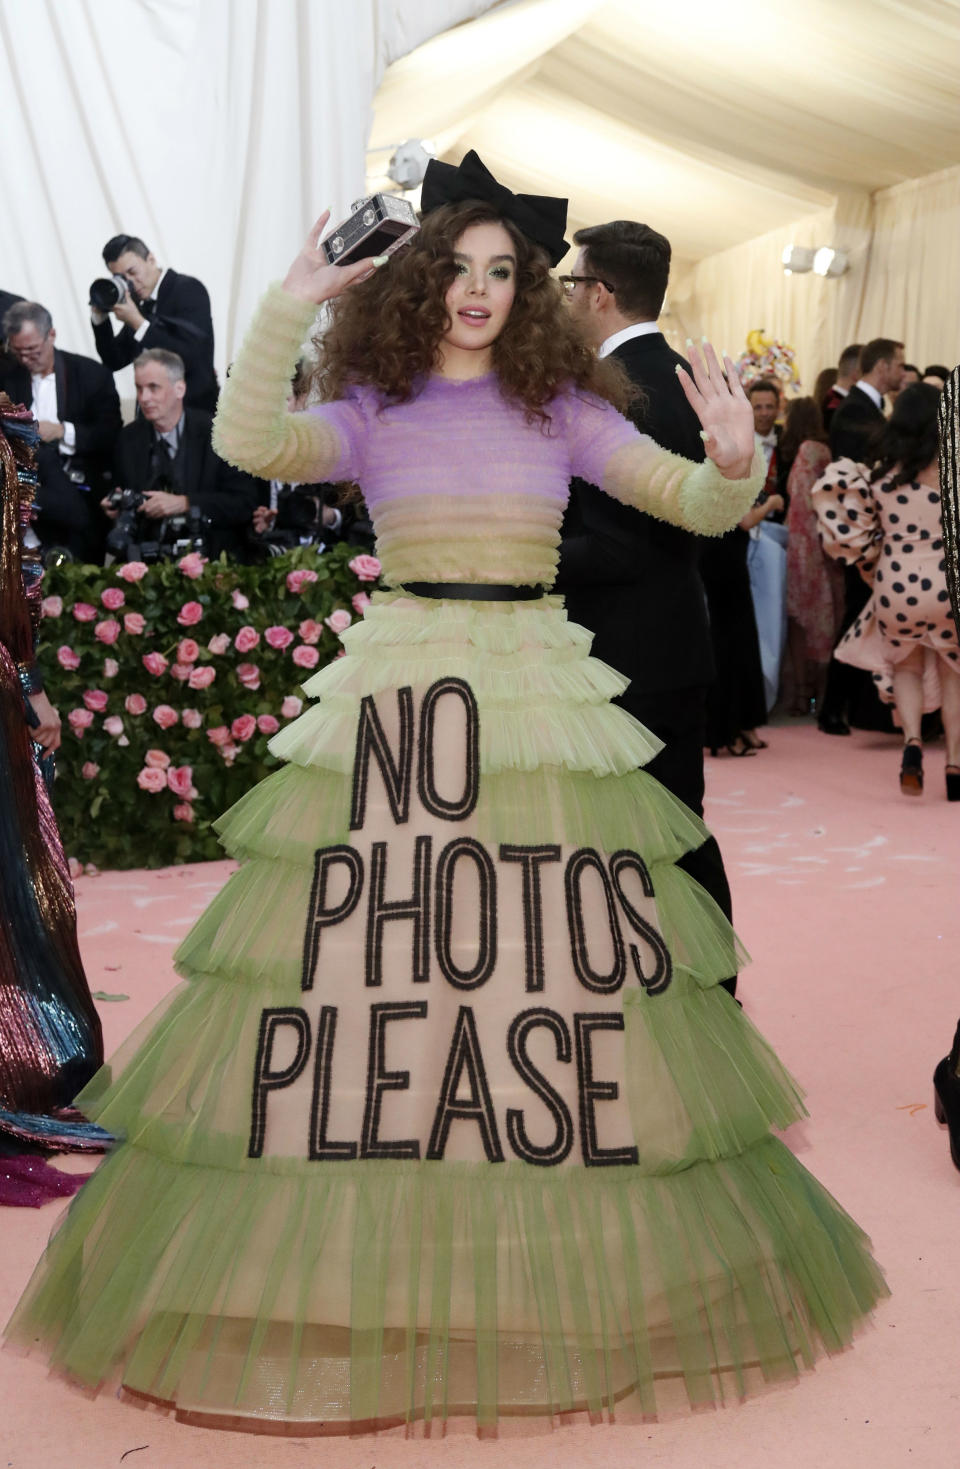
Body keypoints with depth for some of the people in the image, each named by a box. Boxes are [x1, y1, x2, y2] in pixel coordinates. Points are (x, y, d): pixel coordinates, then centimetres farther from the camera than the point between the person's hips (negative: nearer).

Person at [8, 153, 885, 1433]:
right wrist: (290, 305, -11)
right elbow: (248, 443, -10)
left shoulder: (562, 405, 9)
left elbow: (692, 504, 5)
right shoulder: (371, 410, 8)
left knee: (548, 946, 1)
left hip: (537, 695, 1)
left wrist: (736, 463, -16)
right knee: (371, 944, -2)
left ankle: (564, 1267, 17)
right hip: (398, 689, 0)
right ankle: (362, 1264, 12)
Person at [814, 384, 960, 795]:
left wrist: (875, 569, 20)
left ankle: (912, 741, -5)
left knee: (907, 667, 23)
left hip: (896, 587, 1)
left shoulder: (881, 472, -2)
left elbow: (859, 535, 3)